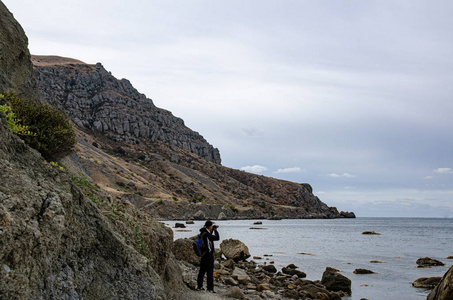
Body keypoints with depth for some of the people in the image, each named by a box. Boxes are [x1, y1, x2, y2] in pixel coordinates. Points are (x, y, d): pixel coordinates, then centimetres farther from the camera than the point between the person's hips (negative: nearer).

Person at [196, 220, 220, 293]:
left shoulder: (203, 232, 7)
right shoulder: (206, 234, -22)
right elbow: (217, 238, -21)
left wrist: (213, 229, 19)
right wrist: (215, 230, -8)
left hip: (204, 255, 10)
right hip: (208, 255, -10)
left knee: (202, 271, 16)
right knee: (210, 272, -3)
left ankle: (199, 286, 24)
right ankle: (210, 288, 0)